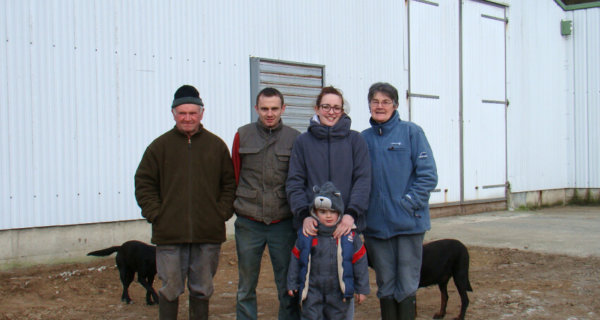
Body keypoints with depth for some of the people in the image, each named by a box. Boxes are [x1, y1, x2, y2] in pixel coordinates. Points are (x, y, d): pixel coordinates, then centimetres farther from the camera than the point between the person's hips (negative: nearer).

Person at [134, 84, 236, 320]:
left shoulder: (216, 146, 7)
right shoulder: (160, 146, 3)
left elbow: (229, 183, 10)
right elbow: (144, 184, 4)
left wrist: (223, 213, -2)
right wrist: (155, 214, -6)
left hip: (208, 233, 1)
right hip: (169, 234, -1)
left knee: (202, 290, 11)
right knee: (171, 289, 4)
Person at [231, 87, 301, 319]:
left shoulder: (294, 138, 2)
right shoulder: (243, 135, 3)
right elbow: (234, 176, 10)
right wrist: (236, 205, 8)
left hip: (283, 223, -1)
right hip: (248, 223, 1)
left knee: (288, 286, 5)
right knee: (246, 286, 11)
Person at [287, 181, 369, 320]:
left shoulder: (349, 235, -5)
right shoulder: (306, 235, -3)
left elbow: (359, 261, 1)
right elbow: (296, 258, 7)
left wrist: (362, 288, 3)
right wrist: (292, 284, 10)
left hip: (339, 291, 0)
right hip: (312, 289, 0)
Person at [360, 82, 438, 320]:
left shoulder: (411, 132, -2)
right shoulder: (364, 139, 9)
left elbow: (428, 176, -7)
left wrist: (407, 203, -15)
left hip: (408, 223, -3)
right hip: (376, 225, 3)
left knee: (406, 286, 1)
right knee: (385, 286, 12)